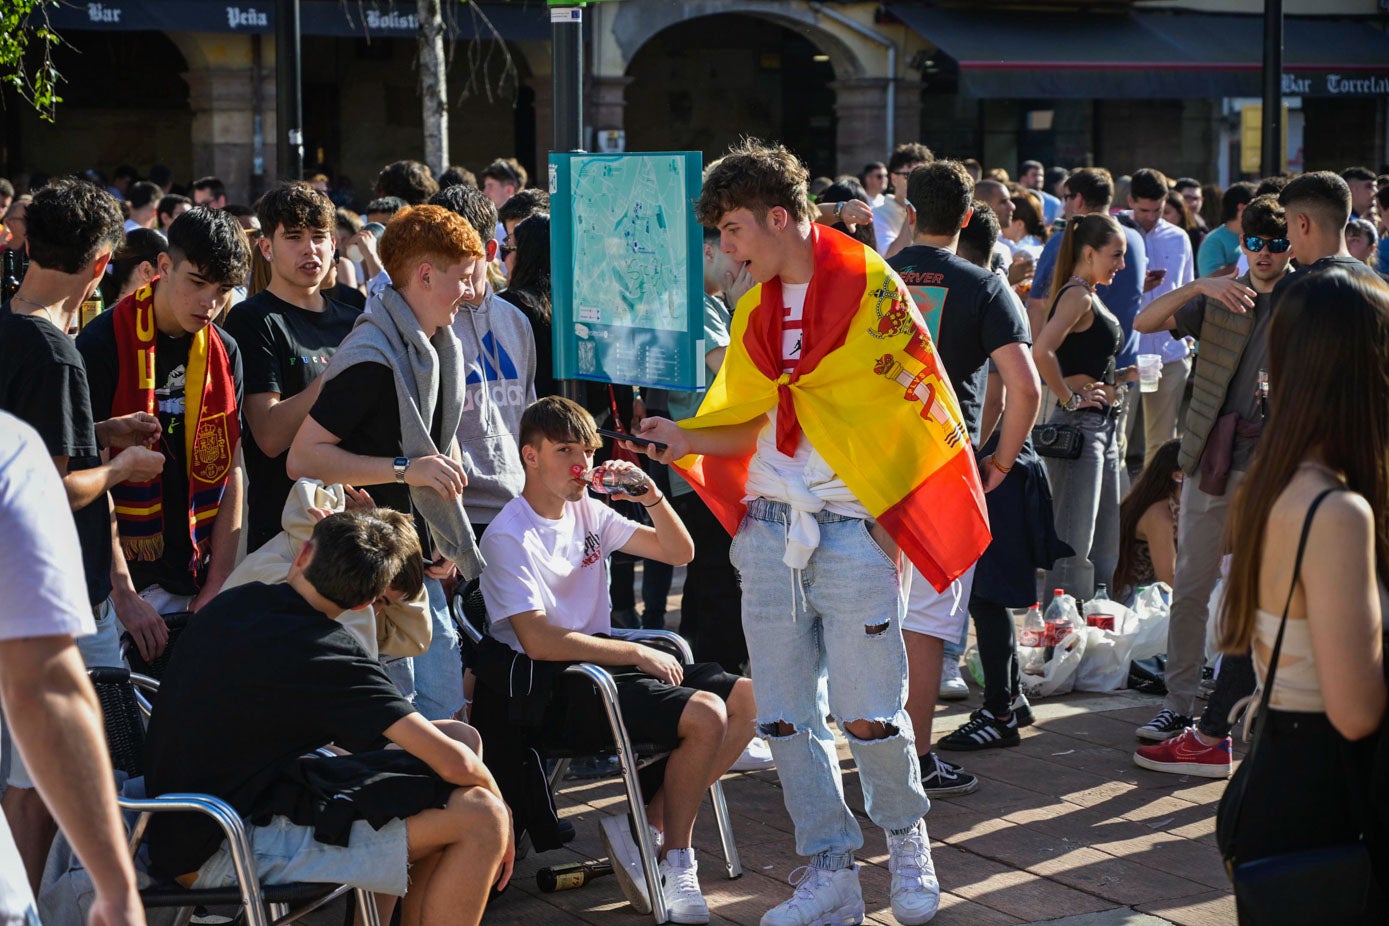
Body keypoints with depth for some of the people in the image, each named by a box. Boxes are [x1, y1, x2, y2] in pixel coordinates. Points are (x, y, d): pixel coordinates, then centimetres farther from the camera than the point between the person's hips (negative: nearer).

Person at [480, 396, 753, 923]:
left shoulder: (587, 512, 12)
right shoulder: (508, 537, -11)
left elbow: (679, 553, 13)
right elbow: (539, 642, -20)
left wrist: (654, 499, -7)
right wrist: (637, 654, -16)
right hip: (555, 689, -9)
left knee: (750, 698, -6)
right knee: (706, 715, -26)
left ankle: (650, 823, -4)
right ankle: (676, 861, -7)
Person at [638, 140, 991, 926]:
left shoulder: (868, 284, -6)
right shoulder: (754, 310, 13)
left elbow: (919, 401, -5)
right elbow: (750, 424, 13)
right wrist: (687, 439, -4)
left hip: (851, 529, -6)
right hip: (768, 530, 6)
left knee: (869, 716, -4)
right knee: (786, 716, 4)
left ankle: (907, 837, 24)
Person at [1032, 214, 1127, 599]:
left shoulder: (1091, 296, 16)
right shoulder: (1077, 295, -14)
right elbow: (1041, 351, -29)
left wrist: (1121, 376, 15)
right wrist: (1069, 398, -19)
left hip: (1102, 427, 10)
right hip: (1078, 426, -10)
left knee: (1105, 546, 14)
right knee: (1074, 547, -8)